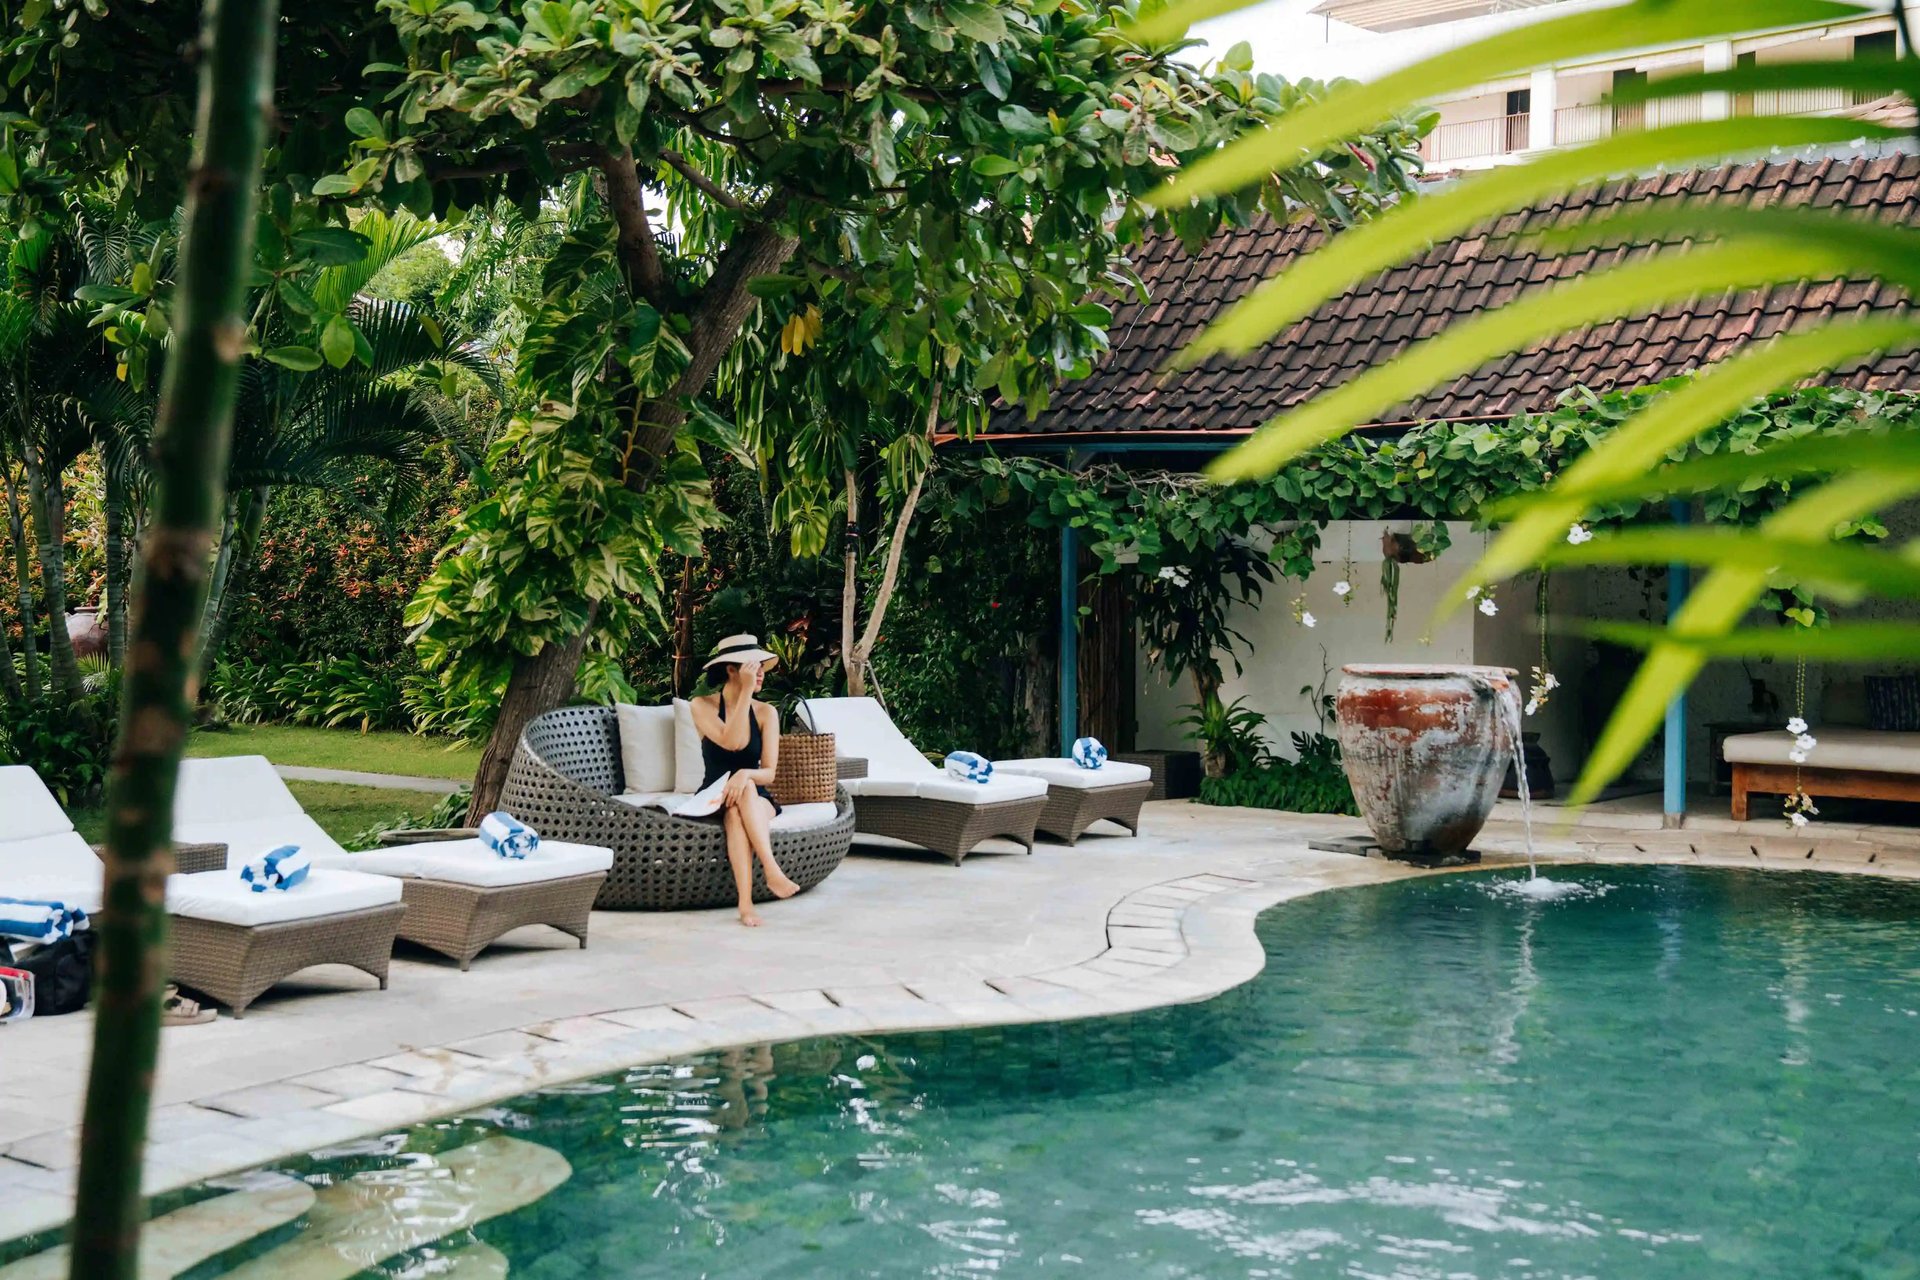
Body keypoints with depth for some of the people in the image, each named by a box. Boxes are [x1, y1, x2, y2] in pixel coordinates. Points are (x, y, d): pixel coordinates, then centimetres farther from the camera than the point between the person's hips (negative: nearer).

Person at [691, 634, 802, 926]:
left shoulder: (766, 712, 1)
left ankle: (746, 902, -49)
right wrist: (746, 691, -22)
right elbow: (732, 742, -22)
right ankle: (772, 871, -48)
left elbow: (769, 773, -6)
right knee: (736, 807, -37)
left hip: (758, 800, 1)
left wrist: (746, 774, -29)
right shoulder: (703, 706, -3)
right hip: (714, 800, -1)